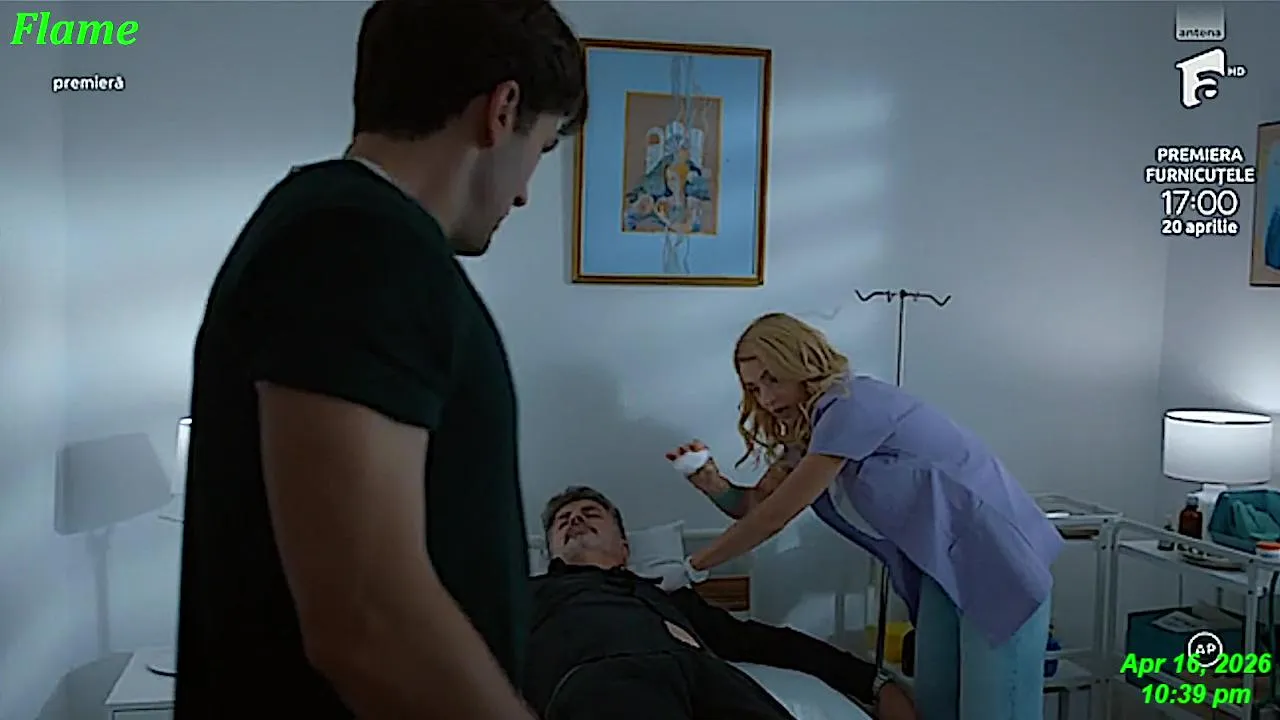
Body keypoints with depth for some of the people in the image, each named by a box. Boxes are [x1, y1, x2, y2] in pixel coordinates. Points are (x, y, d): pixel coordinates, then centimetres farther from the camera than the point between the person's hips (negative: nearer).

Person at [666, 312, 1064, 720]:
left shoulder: (850, 407, -22)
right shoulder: (812, 427, 7)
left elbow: (777, 515, -21)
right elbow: (758, 504, 8)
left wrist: (693, 566, -12)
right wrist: (713, 484, -13)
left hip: (998, 558, -9)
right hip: (944, 565, 9)